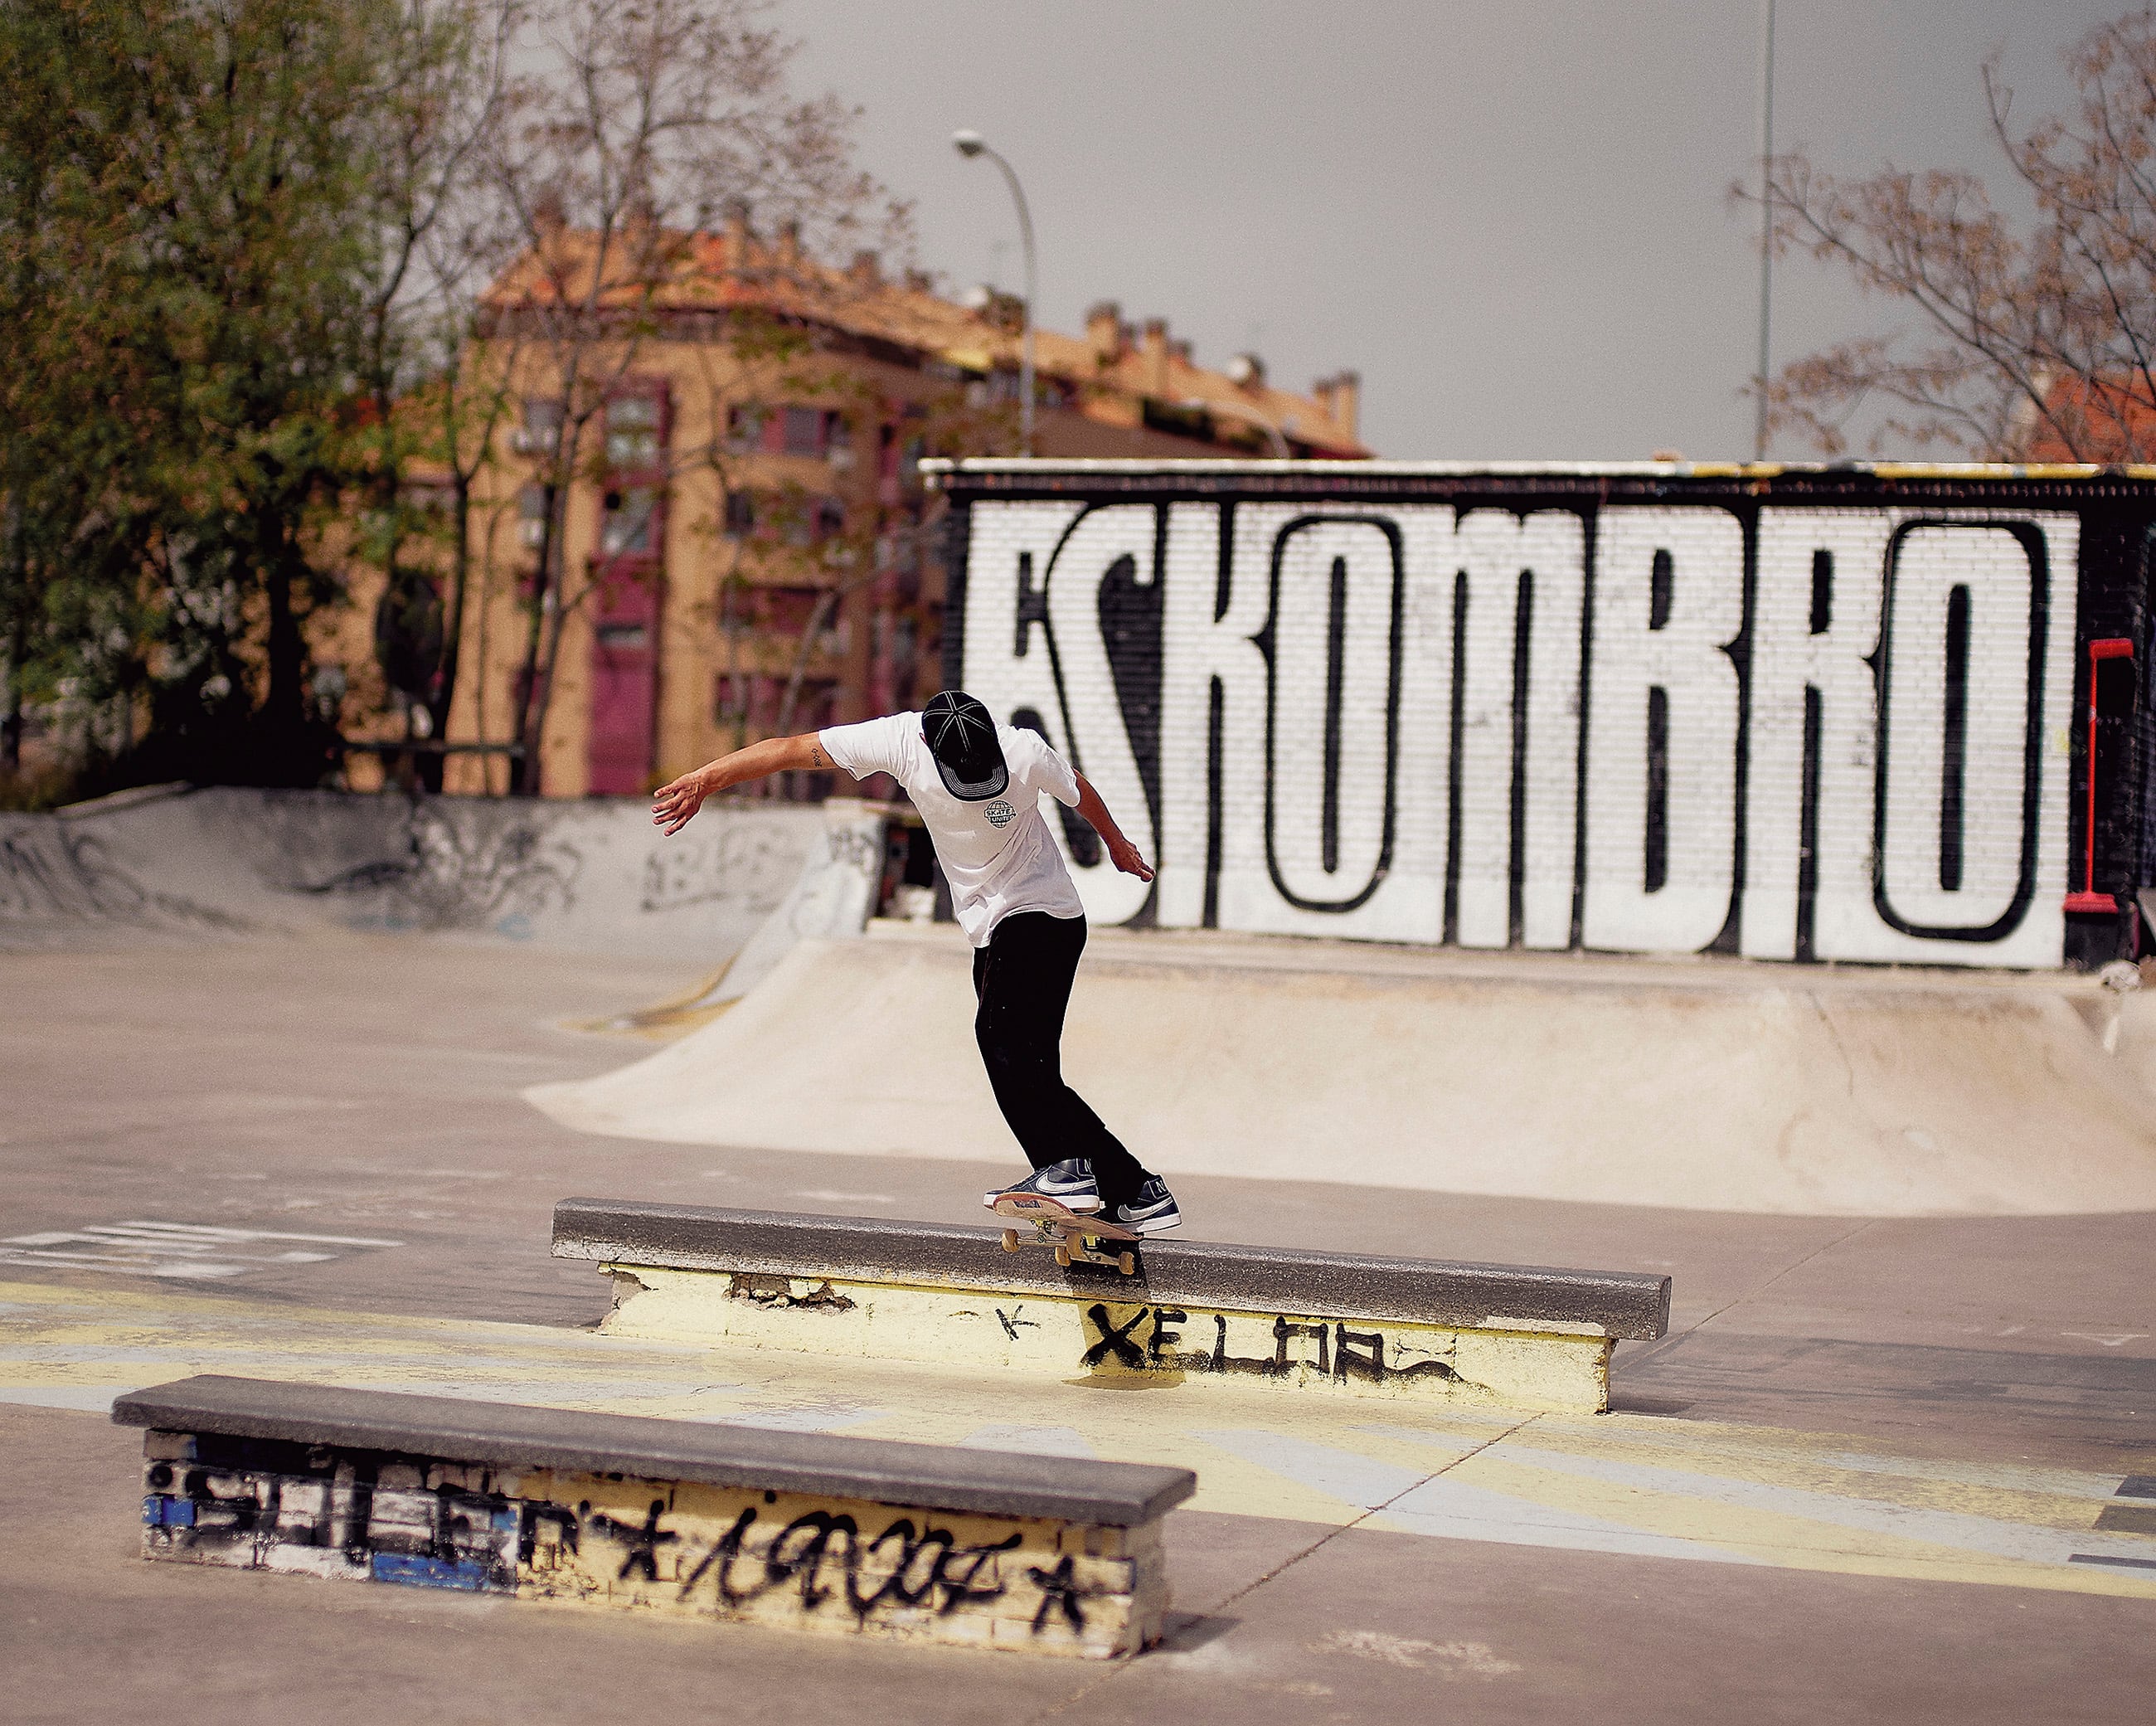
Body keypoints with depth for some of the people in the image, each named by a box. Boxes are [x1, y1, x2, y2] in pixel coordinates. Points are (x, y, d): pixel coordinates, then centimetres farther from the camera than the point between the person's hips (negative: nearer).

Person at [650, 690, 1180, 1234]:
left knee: (1002, 1033, -27)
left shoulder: (1026, 753, -18)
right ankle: (1138, 1193, 9)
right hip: (990, 931, 5)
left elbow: (1078, 791, 5)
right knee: (1027, 1074, 3)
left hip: (1042, 913, -5)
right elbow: (784, 751, -10)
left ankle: (1067, 1167, -29)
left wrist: (1116, 843, 24)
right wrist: (701, 780, -12)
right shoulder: (900, 741, -14)